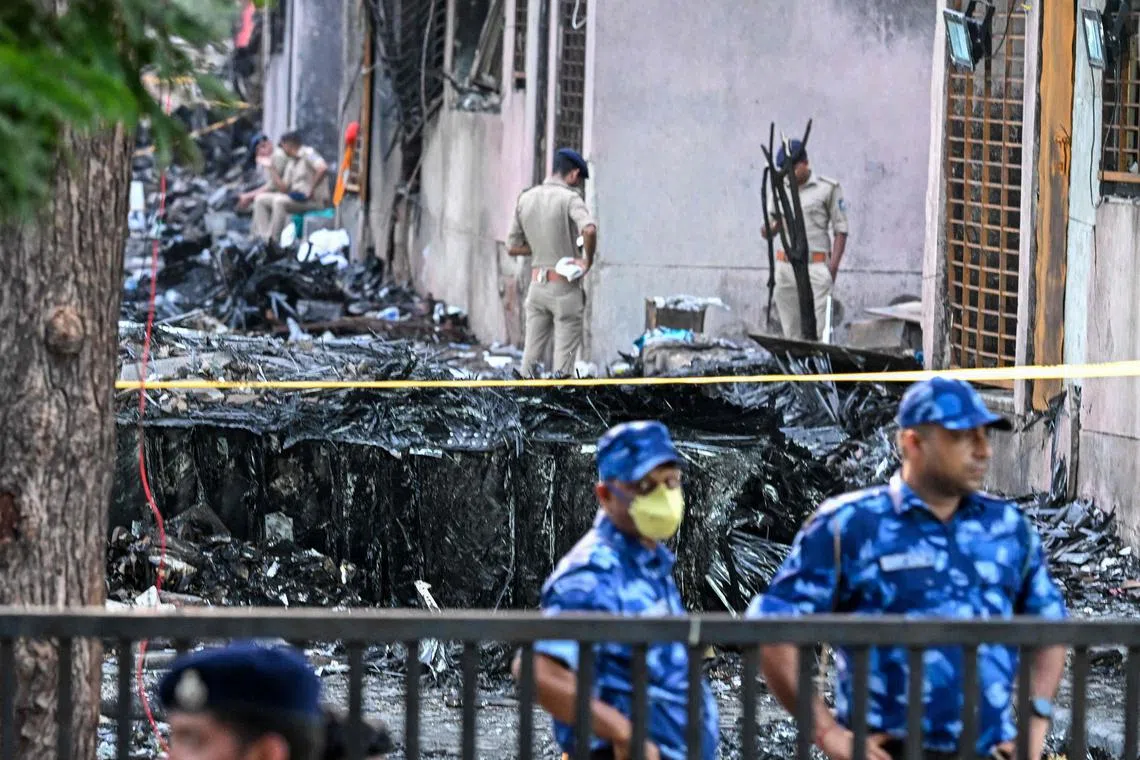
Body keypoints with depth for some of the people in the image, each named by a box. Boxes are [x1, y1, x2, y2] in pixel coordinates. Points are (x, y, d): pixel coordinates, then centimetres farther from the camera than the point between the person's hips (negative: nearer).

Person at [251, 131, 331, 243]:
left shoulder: (308, 153, -8)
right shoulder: (291, 163, 19)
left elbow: (323, 169, -27)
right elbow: (283, 188, 13)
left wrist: (311, 190, -24)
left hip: (315, 200, -9)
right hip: (296, 197, 9)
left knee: (279, 201, -33)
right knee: (260, 199, 2)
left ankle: (273, 240, -30)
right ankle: (263, 237, -13)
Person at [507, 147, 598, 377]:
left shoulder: (526, 199, 7)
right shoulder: (569, 198, -11)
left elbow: (512, 247, 11)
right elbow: (589, 229, -30)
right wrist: (588, 260, -15)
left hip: (537, 284, 5)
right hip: (565, 287, -5)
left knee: (531, 355, 8)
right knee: (564, 360, -1)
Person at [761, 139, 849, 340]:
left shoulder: (828, 188, 0)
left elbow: (841, 231, 1)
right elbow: (770, 231, 16)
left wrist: (833, 267, -9)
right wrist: (770, 228, -9)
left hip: (815, 266, -5)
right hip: (785, 267, 5)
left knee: (813, 331, -12)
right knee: (790, 332, 5)